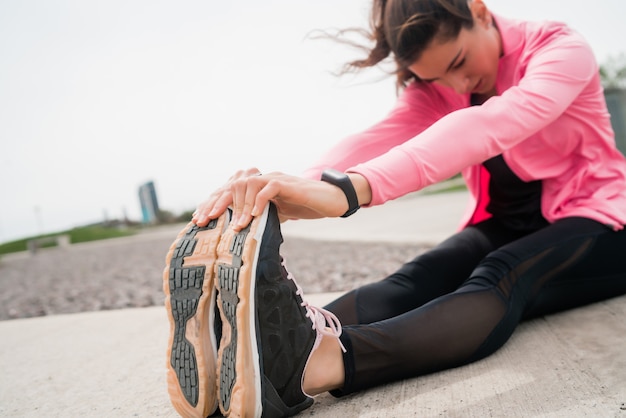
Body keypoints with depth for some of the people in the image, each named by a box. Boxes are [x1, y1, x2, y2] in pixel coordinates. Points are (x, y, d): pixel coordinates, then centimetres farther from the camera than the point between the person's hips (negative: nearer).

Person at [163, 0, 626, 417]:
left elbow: (487, 125, -40)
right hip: (504, 228, 4)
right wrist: (296, 188, -48)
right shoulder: (433, 89, -4)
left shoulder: (562, 50, -18)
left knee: (501, 277, -37)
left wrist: (346, 190, -55)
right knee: (417, 279, -29)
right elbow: (379, 139, -26)